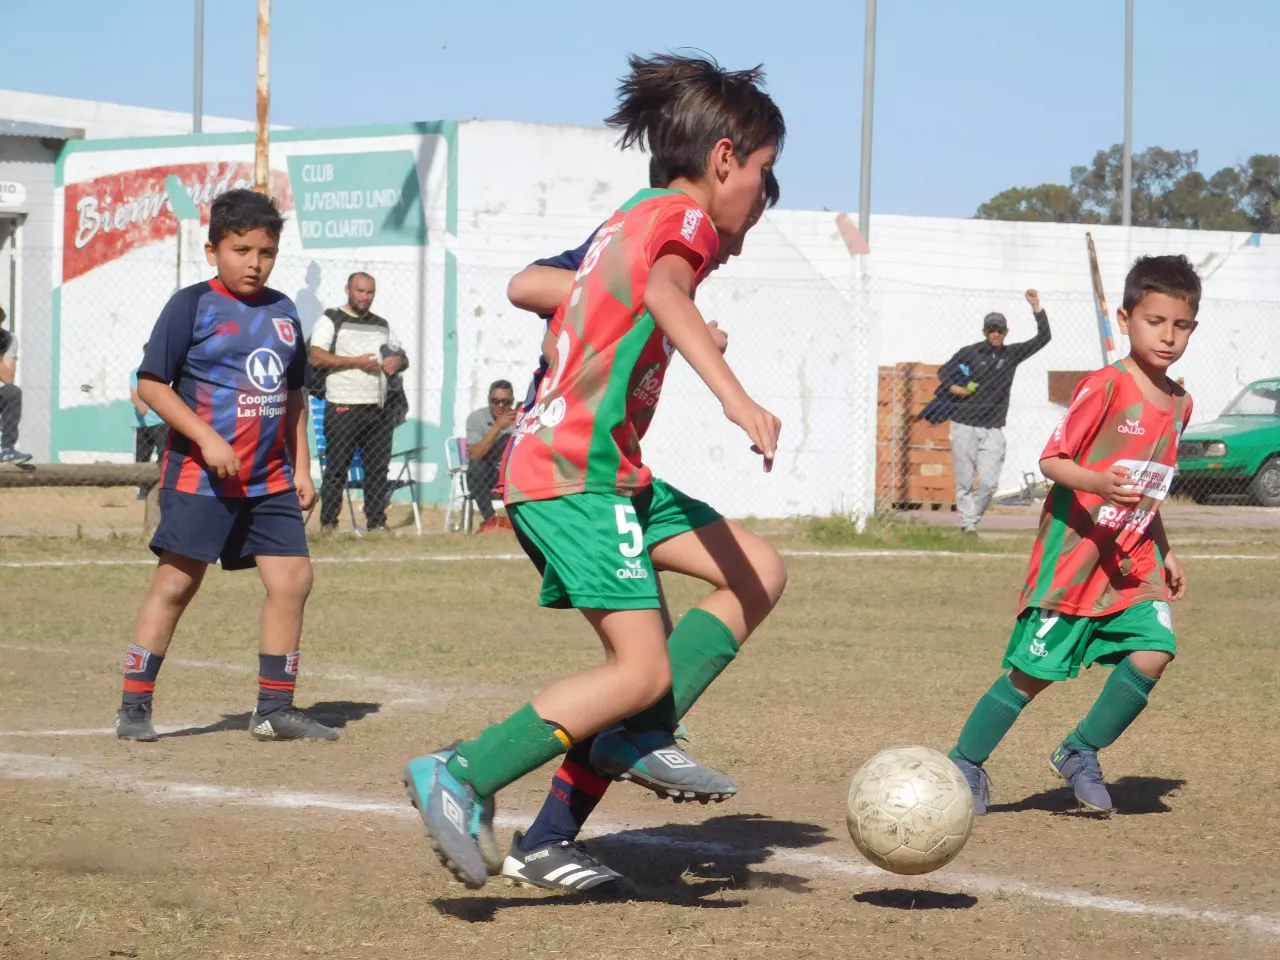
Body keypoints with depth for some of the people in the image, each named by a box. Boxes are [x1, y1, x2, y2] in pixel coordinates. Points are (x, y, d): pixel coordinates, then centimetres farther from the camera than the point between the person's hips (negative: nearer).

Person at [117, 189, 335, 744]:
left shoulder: (284, 313, 12)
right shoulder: (192, 305, -6)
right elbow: (151, 385, -9)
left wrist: (301, 467, 14)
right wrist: (207, 438, -18)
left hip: (269, 481, 6)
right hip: (199, 476, -6)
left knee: (292, 579, 2)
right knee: (176, 583, -5)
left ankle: (275, 709, 12)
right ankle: (134, 707, 2)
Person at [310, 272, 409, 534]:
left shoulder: (382, 325, 21)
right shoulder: (331, 321, 2)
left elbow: (402, 357, 26)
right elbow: (316, 357, -11)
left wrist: (397, 361, 0)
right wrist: (356, 362, -16)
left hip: (379, 409, 6)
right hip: (343, 407, -5)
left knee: (378, 468, 4)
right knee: (337, 467, -5)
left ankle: (377, 523, 8)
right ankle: (328, 523, -2)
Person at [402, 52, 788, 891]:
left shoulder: (628, 219, 19)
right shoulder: (685, 220, -8)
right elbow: (663, 293, -31)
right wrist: (736, 397, -45)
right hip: (579, 475, -10)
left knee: (761, 572, 7)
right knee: (645, 671, -14)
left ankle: (634, 739, -2)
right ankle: (461, 777, -14)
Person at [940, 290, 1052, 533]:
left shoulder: (1012, 354, 8)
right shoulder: (969, 352, 4)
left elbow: (1043, 337, 3)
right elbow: (943, 372, 13)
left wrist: (1036, 305, -6)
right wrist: (954, 388, -7)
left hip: (993, 430, 1)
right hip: (964, 427, -1)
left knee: (989, 482, -9)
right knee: (964, 481, -2)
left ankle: (973, 520, 7)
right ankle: (967, 522, 4)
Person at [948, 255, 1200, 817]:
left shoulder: (1179, 404, 9)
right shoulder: (1105, 387, -14)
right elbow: (1051, 461, -14)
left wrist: (1164, 556, 19)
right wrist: (1098, 483, -31)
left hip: (1132, 560, 6)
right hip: (1073, 554, -6)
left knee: (1153, 652, -13)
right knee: (1034, 671, -2)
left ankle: (1081, 753, 4)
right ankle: (965, 764, 15)